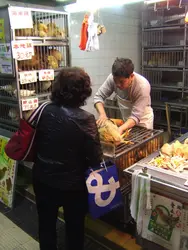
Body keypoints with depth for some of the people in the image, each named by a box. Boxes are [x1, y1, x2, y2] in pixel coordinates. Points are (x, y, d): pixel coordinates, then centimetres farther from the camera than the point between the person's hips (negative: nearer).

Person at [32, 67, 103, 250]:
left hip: (42, 179, 4)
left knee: (46, 225, 26)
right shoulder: (84, 119, -22)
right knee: (74, 228, 22)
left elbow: (32, 141, 1)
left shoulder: (43, 111, -10)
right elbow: (96, 159, -18)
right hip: (72, 184, -3)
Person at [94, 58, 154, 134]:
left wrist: (121, 128, -48)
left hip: (142, 120, -3)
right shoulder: (113, 78, -23)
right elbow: (98, 96, -16)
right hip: (126, 120, 3)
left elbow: (136, 116, -32)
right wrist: (102, 114, -34)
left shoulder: (143, 86, -32)